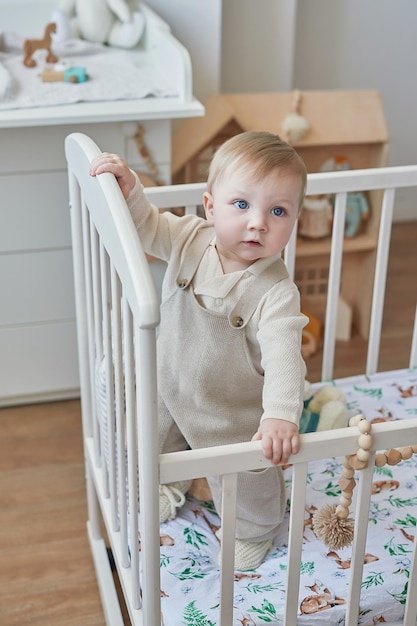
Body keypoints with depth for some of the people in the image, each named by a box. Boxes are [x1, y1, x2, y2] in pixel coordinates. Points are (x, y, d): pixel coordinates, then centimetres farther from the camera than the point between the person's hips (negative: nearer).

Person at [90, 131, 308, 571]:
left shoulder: (275, 292, -33)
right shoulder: (191, 239, -19)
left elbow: (283, 354, -40)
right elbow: (146, 227, -7)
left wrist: (281, 415, -55)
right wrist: (128, 188, -27)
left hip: (234, 414, -5)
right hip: (172, 388, 5)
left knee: (245, 485, 16)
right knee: (158, 448, 31)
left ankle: (252, 533, 50)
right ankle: (168, 491, 65)